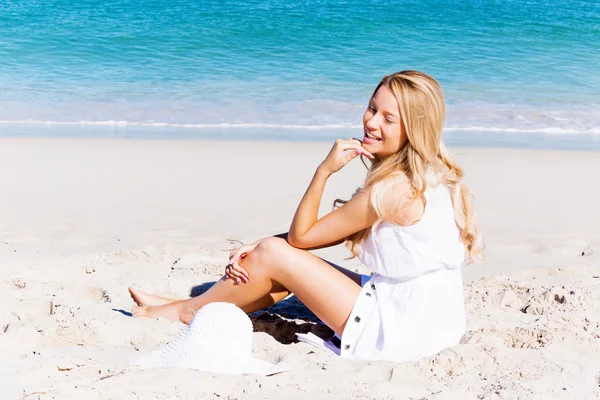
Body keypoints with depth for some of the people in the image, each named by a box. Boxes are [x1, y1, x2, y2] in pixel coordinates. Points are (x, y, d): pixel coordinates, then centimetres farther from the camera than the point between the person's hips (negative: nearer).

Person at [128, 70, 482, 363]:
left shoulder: (393, 189, -22)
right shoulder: (427, 176, 8)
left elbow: (300, 235, -12)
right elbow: (334, 233, 9)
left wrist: (324, 169, -15)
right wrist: (258, 250, 4)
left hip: (399, 334, -9)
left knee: (274, 254, -4)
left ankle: (187, 311, 18)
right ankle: (204, 308, 26)